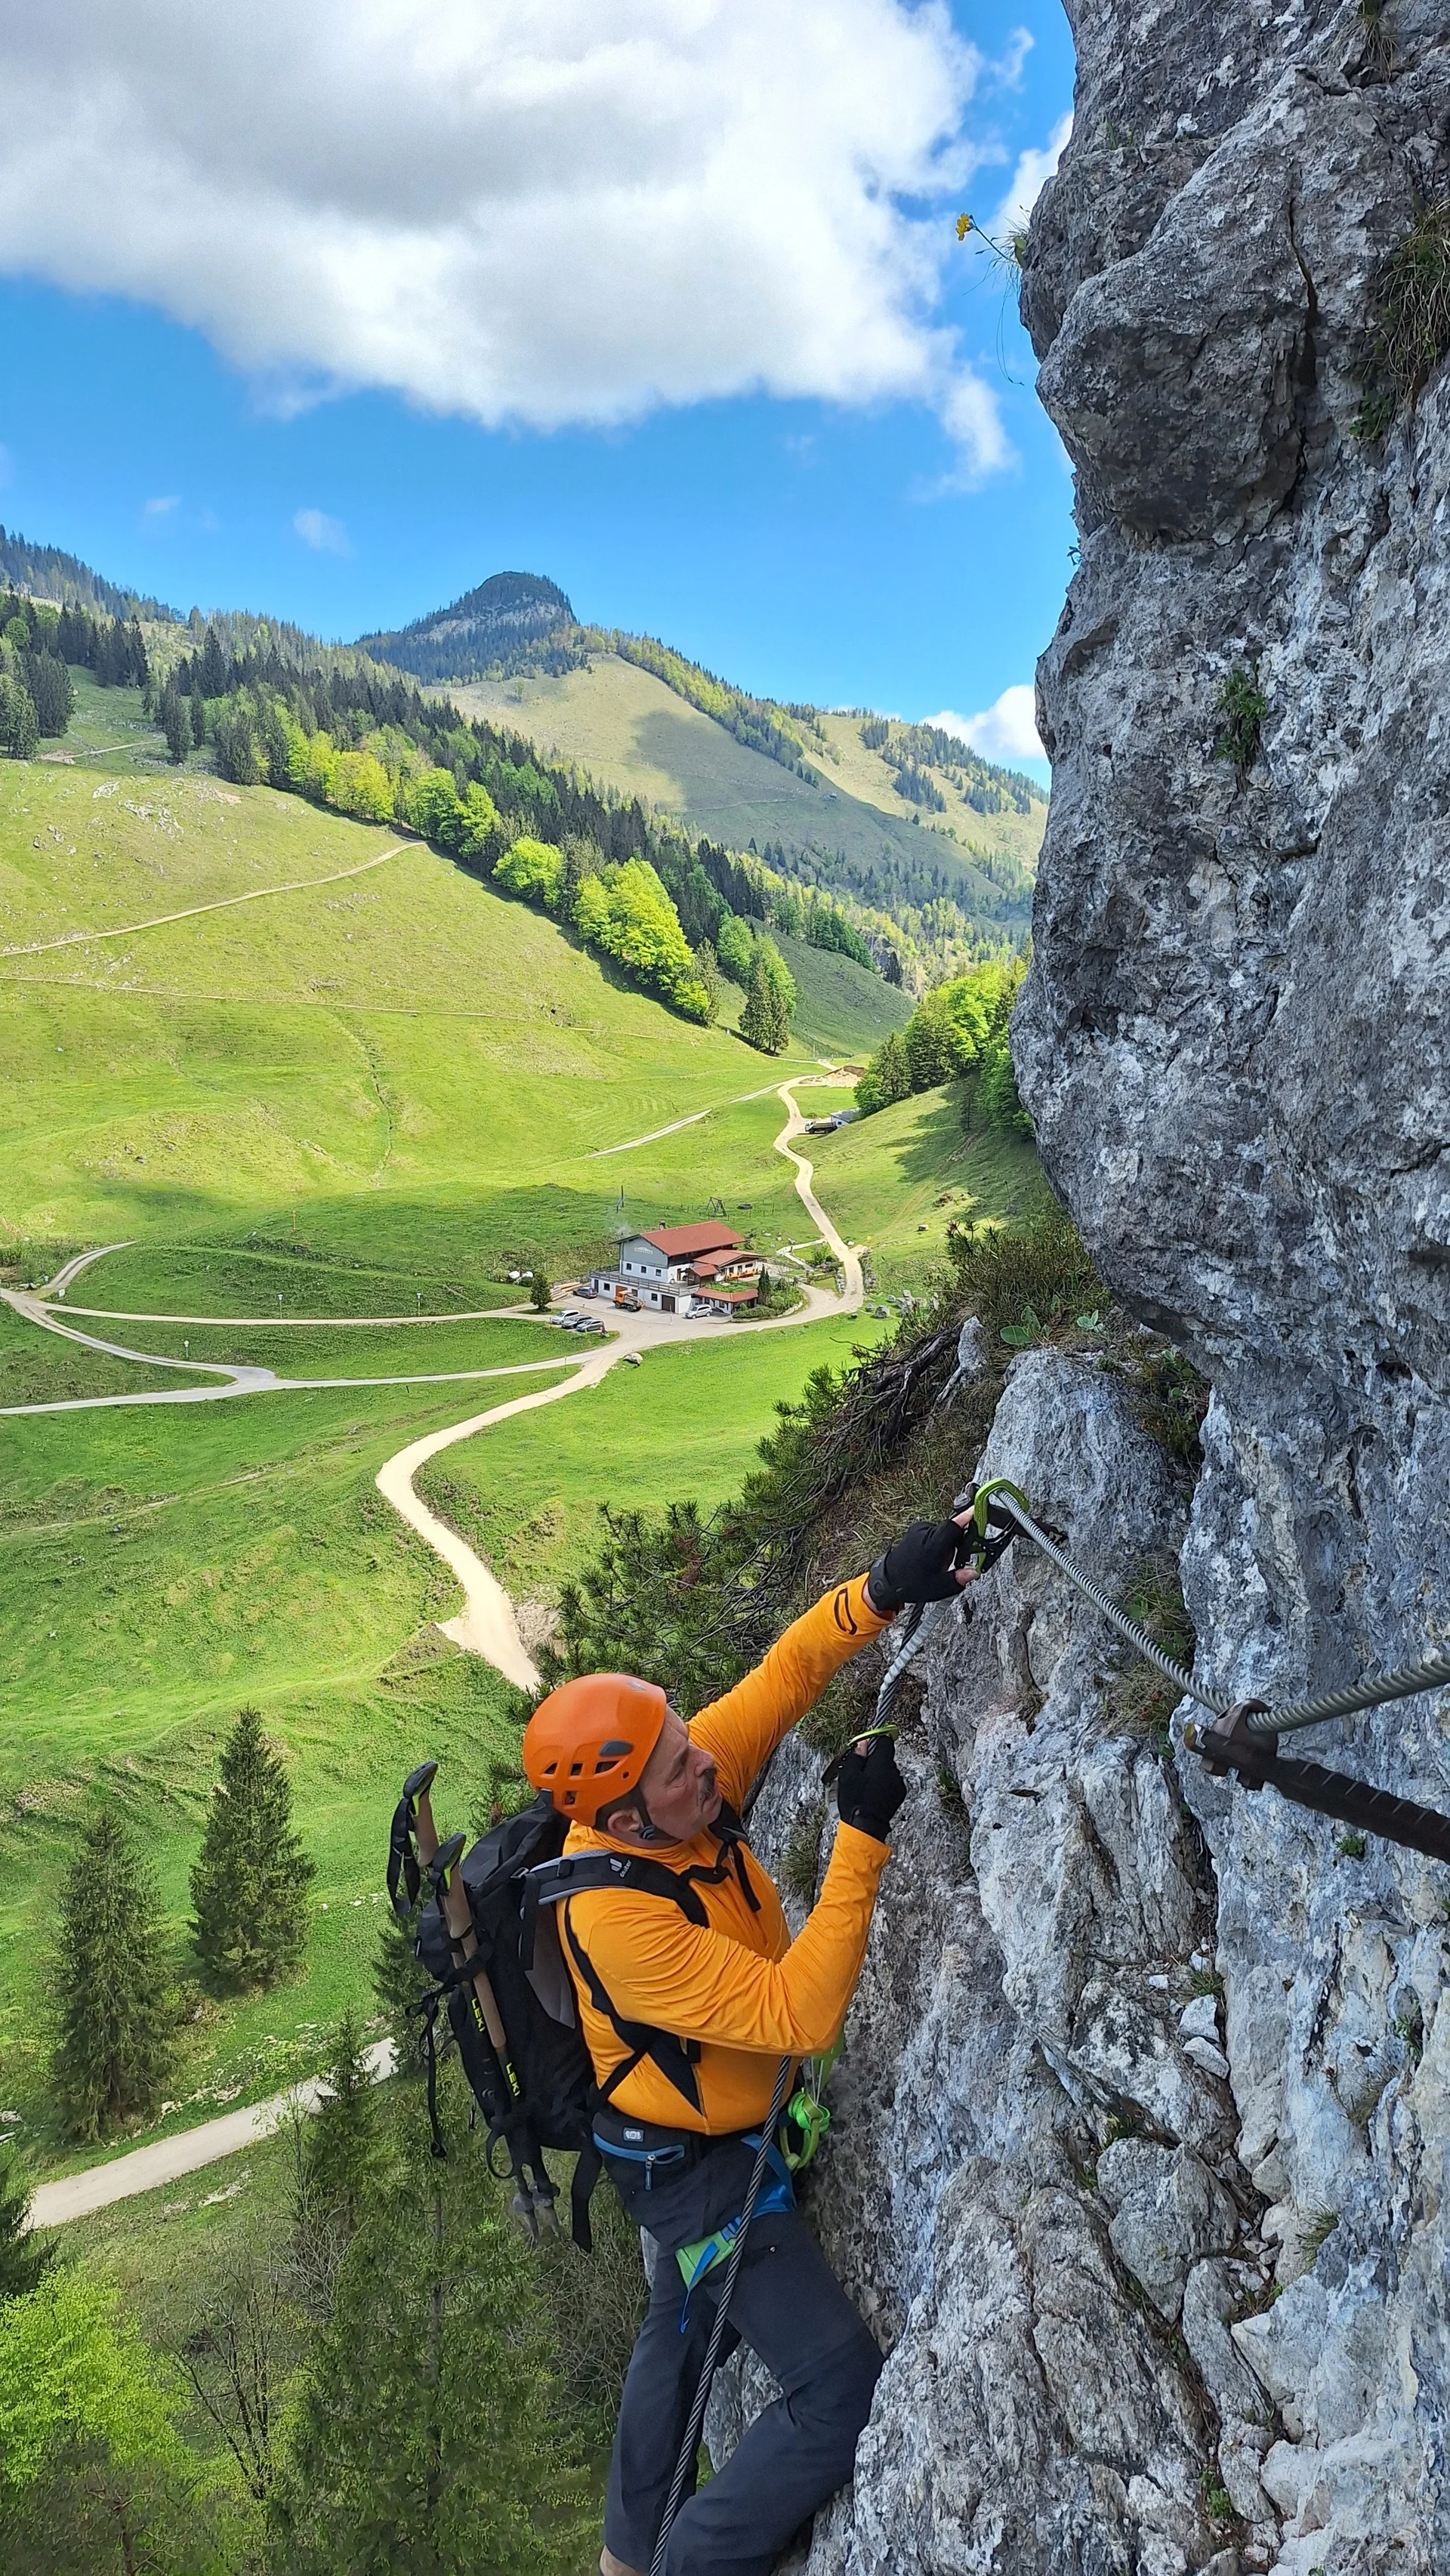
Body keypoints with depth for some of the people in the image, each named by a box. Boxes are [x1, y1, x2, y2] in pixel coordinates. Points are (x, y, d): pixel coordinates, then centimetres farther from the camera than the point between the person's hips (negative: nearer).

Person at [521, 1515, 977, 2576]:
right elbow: (800, 2015, -36)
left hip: (726, 2123, 9)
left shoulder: (688, 1788, -19)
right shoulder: (621, 1919, -39)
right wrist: (863, 1838, -39)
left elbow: (787, 1672, -14)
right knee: (846, 2393, -6)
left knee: (686, 2330, 30)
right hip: (695, 2167, -9)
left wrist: (881, 1591, -32)